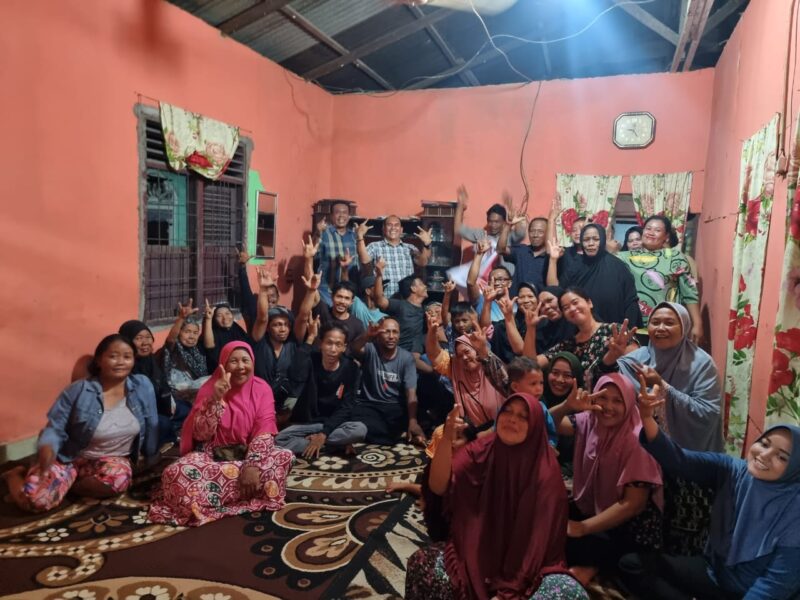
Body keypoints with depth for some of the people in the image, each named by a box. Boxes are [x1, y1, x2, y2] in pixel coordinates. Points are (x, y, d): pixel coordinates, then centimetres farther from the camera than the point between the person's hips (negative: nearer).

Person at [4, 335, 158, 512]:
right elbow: (56, 427, -11)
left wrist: (151, 462, 8)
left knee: (118, 477, -34)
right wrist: (47, 448, -33)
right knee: (34, 497, -23)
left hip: (114, 459, 1)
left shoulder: (143, 386, -10)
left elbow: (151, 427, -1)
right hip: (70, 457, -1)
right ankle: (17, 475, 16)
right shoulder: (78, 390, -14)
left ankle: (63, 485, -2)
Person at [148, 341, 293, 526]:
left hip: (248, 453, 2)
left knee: (284, 457, -29)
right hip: (212, 456, -2)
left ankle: (211, 499, -19)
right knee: (176, 474, -30)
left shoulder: (261, 389, -5)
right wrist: (216, 399, -27)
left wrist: (253, 464, -30)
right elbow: (200, 435, -15)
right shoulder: (209, 388, -6)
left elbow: (264, 431, -14)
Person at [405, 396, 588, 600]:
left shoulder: (545, 471, -11)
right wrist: (447, 439, -33)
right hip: (473, 550, 1)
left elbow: (540, 535, -11)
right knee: (421, 563, -25)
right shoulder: (481, 450, -5)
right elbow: (438, 488, -16)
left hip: (524, 564, -1)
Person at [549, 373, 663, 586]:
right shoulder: (589, 421, -3)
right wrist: (567, 406, -29)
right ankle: (589, 563, 3)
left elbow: (633, 504, -23)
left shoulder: (636, 440, -20)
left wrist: (582, 528, -23)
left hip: (628, 531, -7)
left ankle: (590, 567, 0)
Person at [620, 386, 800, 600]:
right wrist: (647, 418, -38)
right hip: (713, 573, 5)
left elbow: (778, 581, -16)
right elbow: (677, 460, -22)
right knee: (632, 563, -5)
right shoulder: (731, 470, -10)